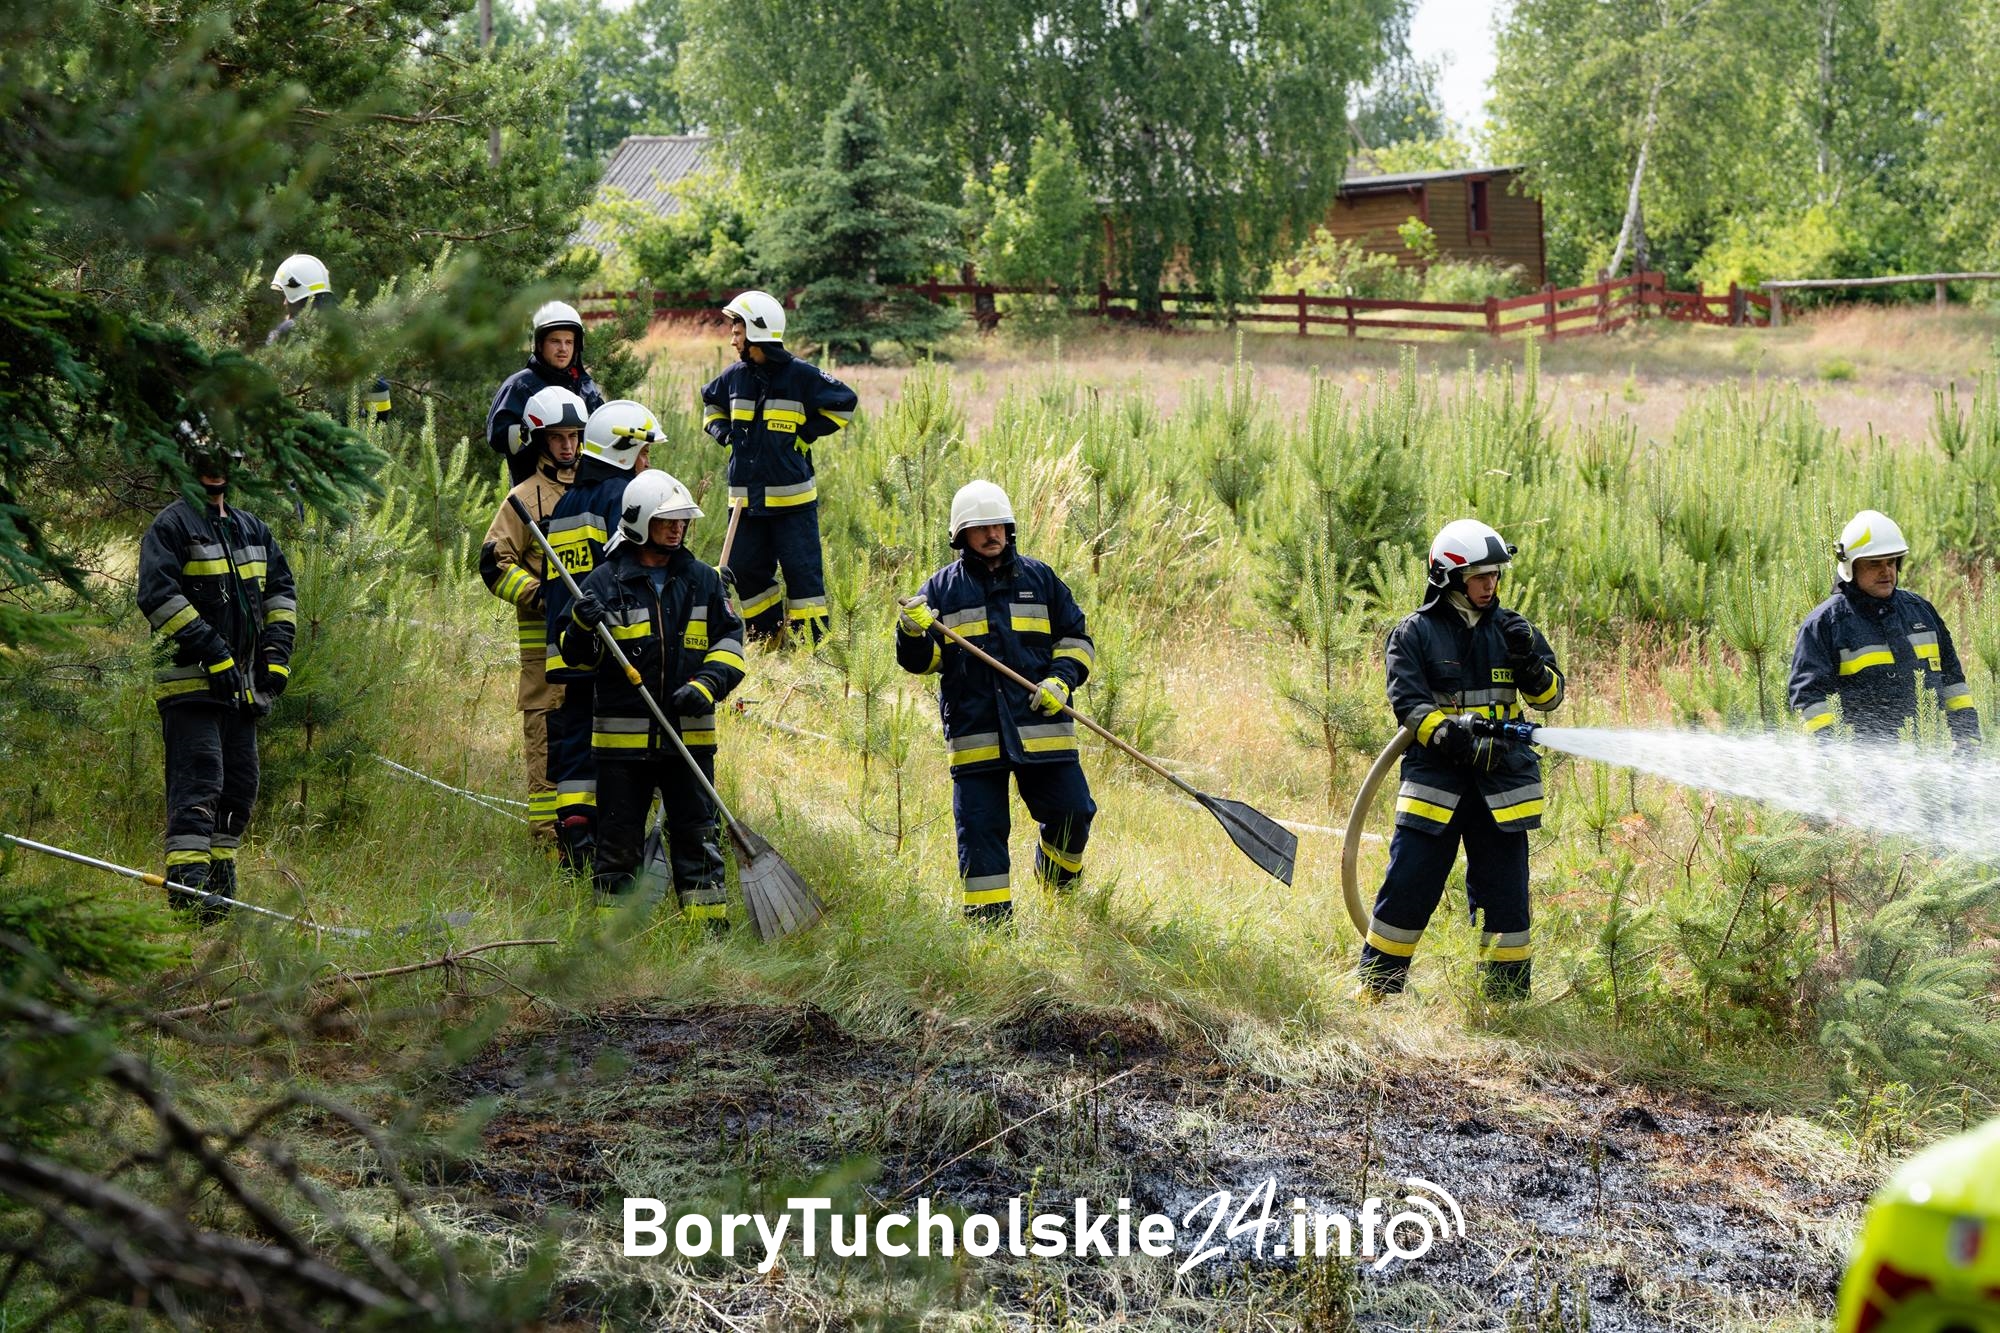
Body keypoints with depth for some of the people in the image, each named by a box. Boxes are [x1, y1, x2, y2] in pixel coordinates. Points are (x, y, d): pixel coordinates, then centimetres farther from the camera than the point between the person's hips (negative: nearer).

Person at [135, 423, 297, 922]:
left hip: (242, 682, 7)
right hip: (189, 678, -7)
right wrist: (211, 649, -19)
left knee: (239, 785, 9)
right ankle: (187, 881, -19)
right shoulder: (172, 525, -4)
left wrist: (277, 650, 8)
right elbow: (157, 595, -14)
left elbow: (280, 588, 23)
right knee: (199, 777, -16)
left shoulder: (251, 528, 18)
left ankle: (219, 876, 19)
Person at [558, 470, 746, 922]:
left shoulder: (703, 580, 8)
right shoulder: (605, 582, 1)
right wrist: (582, 628, -20)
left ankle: (711, 927, 10)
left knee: (696, 835, 5)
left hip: (689, 734, 2)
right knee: (619, 839, 5)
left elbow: (730, 642, 10)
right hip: (621, 737, -2)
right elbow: (577, 658, 3)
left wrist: (707, 684, -8)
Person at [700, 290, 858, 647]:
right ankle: (770, 637, 21)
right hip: (745, 497, 6)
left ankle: (813, 641, 1)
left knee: (802, 570, -5)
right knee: (746, 570, 8)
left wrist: (807, 434, -5)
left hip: (792, 498, -5)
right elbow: (710, 403, 28)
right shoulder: (734, 376, 7)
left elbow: (844, 401, 0)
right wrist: (724, 434, 11)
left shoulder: (800, 375, -8)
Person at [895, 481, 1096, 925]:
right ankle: (988, 917, 5)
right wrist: (913, 635, -16)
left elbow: (1077, 638, 14)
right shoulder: (941, 588, 8)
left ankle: (1058, 885, 29)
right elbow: (923, 662, 6)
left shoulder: (1039, 578, 10)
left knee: (1071, 813, 1)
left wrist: (1062, 679, -4)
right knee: (980, 827, -2)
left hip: (1041, 727, 1)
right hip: (974, 734, -1)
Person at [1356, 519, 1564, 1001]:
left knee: (1506, 897, 6)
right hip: (1435, 778, -3)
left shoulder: (1509, 628, 9)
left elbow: (1549, 696, 9)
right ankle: (1373, 993, 8)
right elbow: (1408, 703, -11)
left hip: (1501, 784, 3)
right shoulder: (1414, 633, -1)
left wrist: (1531, 665, -13)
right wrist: (1450, 737, -27)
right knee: (1406, 890, -3)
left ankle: (1508, 999, 16)